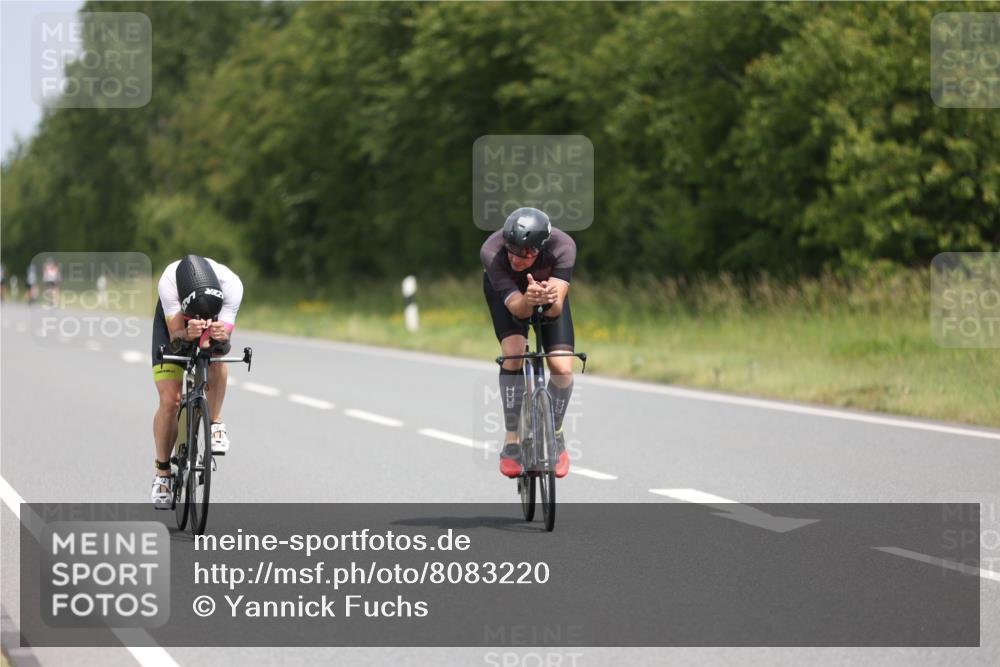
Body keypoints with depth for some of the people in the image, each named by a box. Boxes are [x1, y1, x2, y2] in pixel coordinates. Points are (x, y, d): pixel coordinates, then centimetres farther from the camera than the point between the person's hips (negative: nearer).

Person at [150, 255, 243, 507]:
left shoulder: (232, 285, -37)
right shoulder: (168, 281, -39)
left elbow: (225, 336, -33)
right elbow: (175, 337, -37)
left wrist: (220, 336, -56)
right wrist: (187, 334, -59)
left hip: (217, 321, 1)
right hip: (172, 321, -1)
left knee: (215, 354, -35)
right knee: (169, 400, -12)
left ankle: (216, 423, -14)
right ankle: (163, 473, 5)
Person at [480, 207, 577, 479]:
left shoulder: (563, 247, -38)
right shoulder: (491, 252, -39)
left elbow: (556, 309, -41)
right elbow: (517, 308, -41)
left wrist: (549, 299, -64)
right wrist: (528, 300, -63)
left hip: (548, 285, 1)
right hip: (504, 288, -1)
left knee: (562, 368, -15)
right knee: (513, 354, -26)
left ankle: (555, 436, 13)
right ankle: (512, 442, -13)